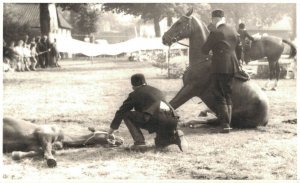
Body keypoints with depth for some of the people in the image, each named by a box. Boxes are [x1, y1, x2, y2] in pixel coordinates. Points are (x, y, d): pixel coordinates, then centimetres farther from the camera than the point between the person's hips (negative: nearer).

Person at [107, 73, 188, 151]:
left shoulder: (135, 94, 16)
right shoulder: (157, 91, 32)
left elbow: (121, 111, 22)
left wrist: (112, 128, 35)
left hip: (155, 118, -7)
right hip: (172, 120, 7)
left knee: (126, 114, 12)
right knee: (159, 144, 31)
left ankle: (139, 142, 0)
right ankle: (175, 136, 0)